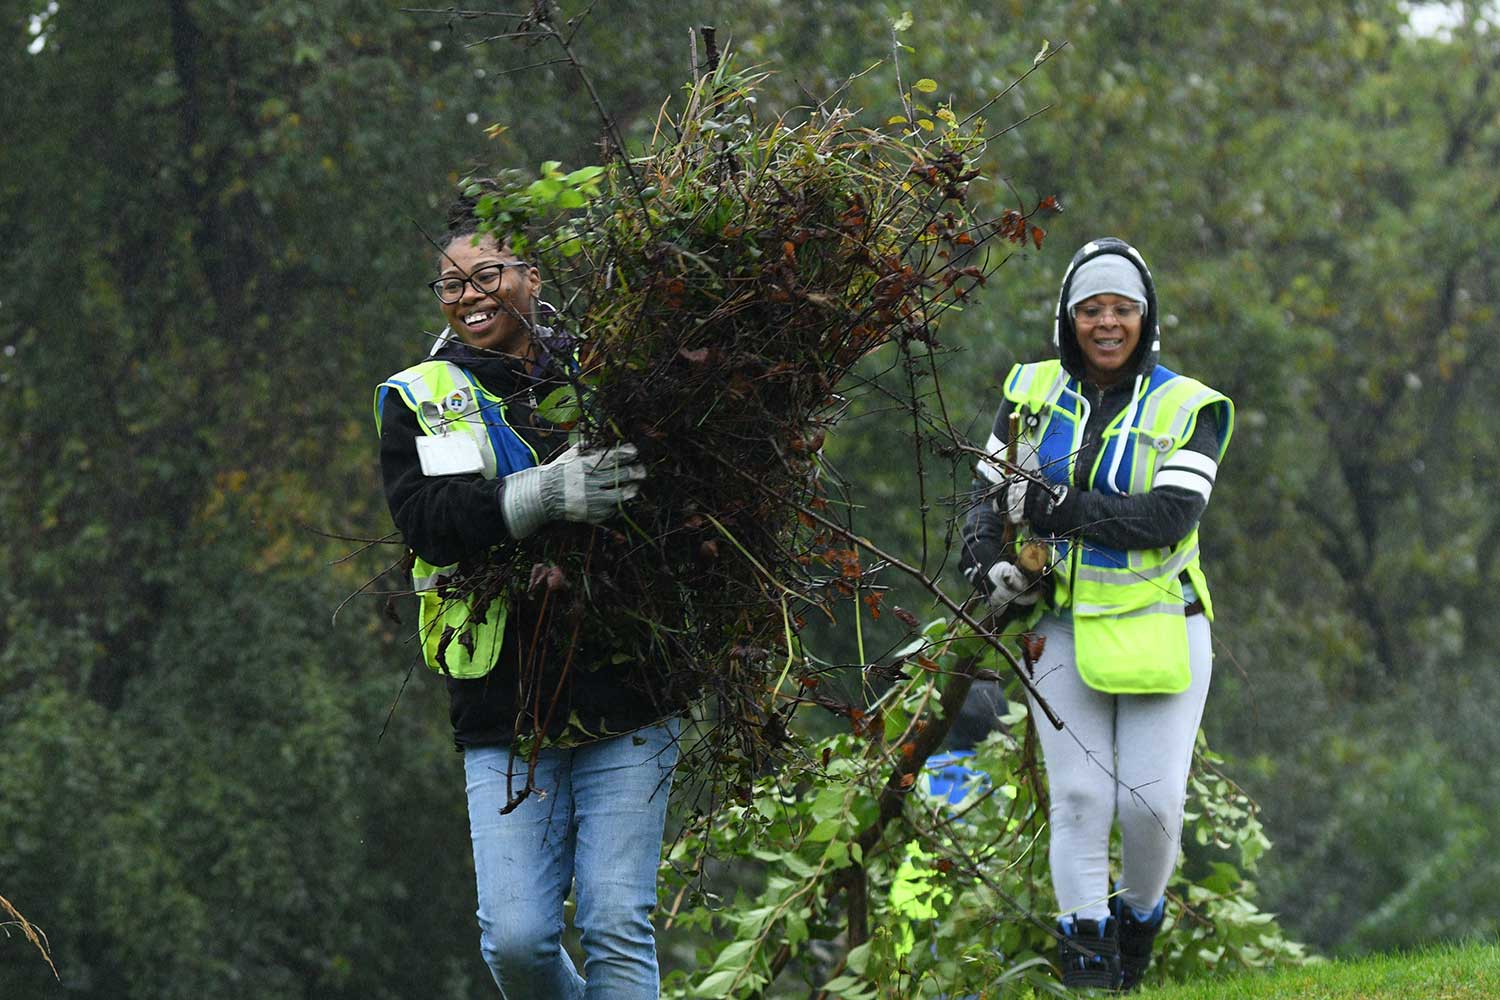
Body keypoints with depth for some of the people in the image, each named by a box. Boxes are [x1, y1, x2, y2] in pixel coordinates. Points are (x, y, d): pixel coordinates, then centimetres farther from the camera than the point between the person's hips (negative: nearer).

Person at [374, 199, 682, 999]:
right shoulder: (419, 400, 9)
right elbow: (426, 517, -9)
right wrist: (541, 495, -25)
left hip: (623, 700, 0)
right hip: (507, 717, 0)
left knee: (617, 927, -7)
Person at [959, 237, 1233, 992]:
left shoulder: (1184, 408, -2)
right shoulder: (1031, 393, 8)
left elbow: (1169, 516, -15)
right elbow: (991, 490, 17)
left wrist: (1057, 509, -21)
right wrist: (987, 560, -4)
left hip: (1160, 630, -2)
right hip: (1064, 626, 2)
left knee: (1151, 801, -8)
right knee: (1079, 798, -6)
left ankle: (1138, 922, 19)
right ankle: (1086, 965, -2)